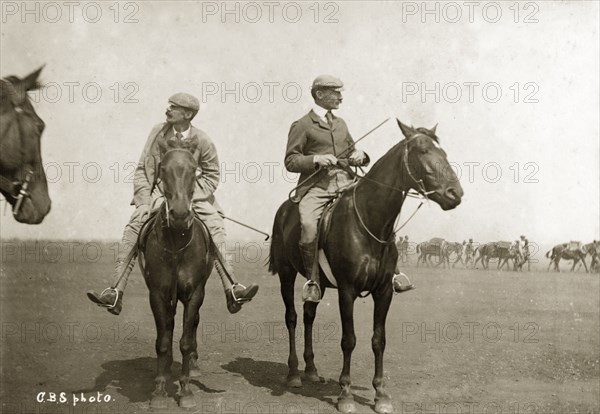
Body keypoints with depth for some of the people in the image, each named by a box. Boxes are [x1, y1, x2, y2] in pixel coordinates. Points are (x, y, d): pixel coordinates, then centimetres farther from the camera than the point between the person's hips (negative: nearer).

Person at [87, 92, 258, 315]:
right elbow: (143, 170, 2)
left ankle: (232, 290, -22)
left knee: (215, 226, -22)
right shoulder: (158, 133, -2)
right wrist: (145, 201, -10)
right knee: (134, 226, -19)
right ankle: (115, 293, -20)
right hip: (159, 191, 1)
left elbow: (212, 176, 1)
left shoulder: (202, 141, -7)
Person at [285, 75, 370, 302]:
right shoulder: (302, 125, 5)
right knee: (308, 224, -30)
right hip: (316, 186, -5)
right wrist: (315, 159, -16)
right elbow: (290, 161, 1)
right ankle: (313, 281, -15)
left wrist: (358, 155, 9)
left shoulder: (340, 123, 24)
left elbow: (351, 150, 33)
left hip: (345, 183, 5)